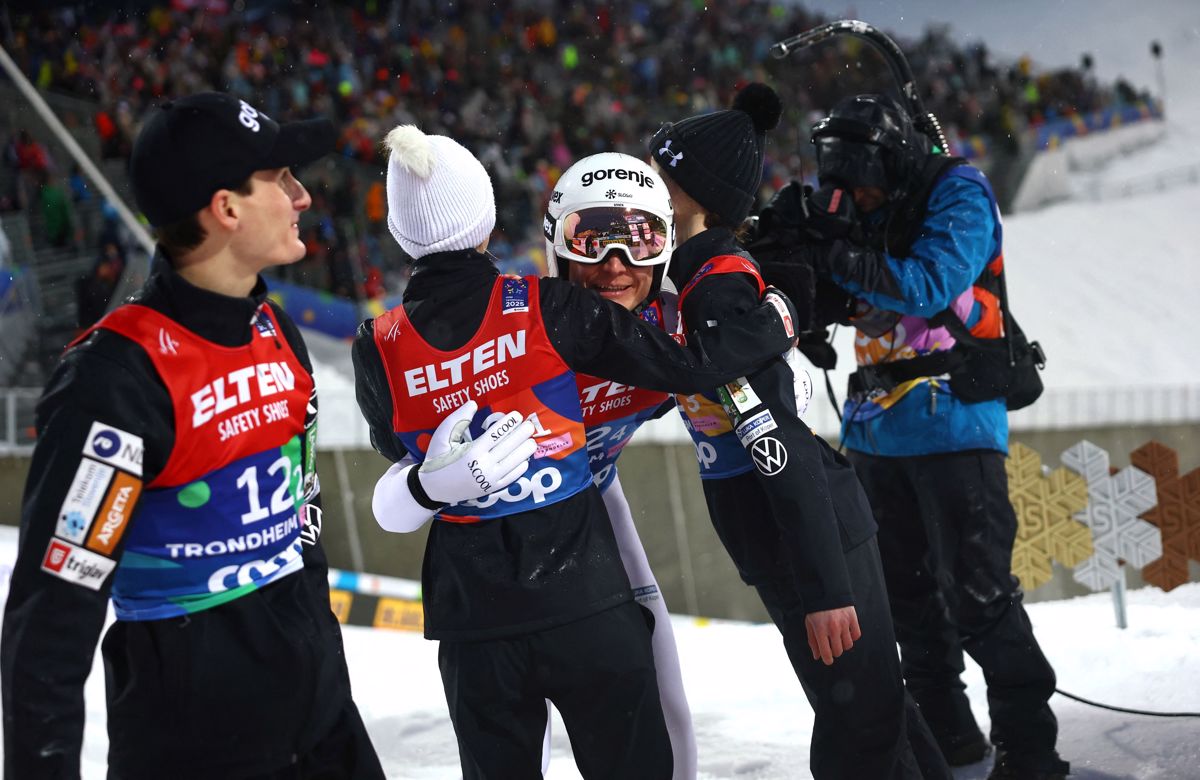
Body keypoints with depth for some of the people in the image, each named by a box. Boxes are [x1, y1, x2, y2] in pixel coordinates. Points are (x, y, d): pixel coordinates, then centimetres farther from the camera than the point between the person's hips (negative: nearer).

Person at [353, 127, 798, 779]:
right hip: (586, 596, -1)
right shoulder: (546, 310, -12)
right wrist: (774, 323, 7)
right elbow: (690, 365, -8)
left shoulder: (379, 349, -7)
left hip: (473, 611, 1)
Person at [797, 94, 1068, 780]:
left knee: (976, 594, -9)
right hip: (879, 427, 8)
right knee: (909, 593, 15)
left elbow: (930, 283, -23)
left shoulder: (958, 194, -8)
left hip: (952, 420, -7)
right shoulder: (869, 210, 11)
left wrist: (835, 259, -23)